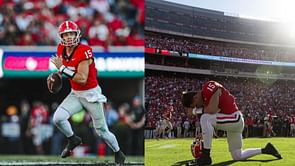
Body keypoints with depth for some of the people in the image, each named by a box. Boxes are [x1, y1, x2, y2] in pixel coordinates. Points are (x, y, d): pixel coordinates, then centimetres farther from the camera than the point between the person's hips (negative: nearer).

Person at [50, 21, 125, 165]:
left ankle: (118, 153, 29)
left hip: (91, 94, -6)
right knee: (58, 118, -16)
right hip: (75, 94, 6)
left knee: (101, 131, 4)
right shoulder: (61, 49, -3)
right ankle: (73, 140, 12)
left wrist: (62, 68, -28)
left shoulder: (84, 51, -25)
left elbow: (82, 79, -29)